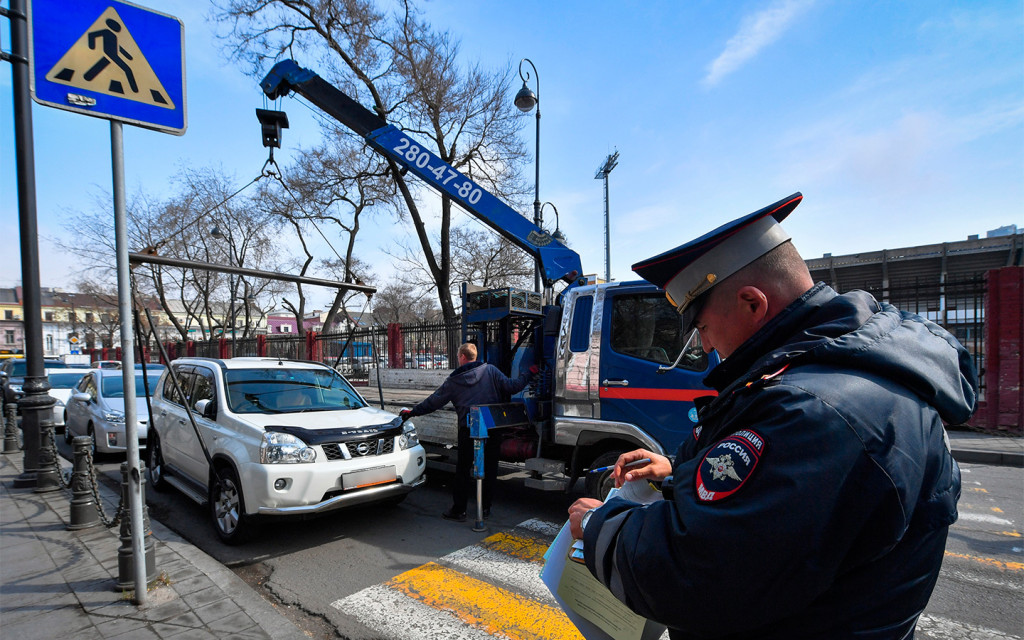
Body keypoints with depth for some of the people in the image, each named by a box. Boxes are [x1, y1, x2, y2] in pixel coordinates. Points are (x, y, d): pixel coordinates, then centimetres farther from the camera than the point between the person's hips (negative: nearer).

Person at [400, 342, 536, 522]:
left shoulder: (454, 380, 1)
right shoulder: (490, 370, 0)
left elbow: (434, 401, 5)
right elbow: (511, 386, -6)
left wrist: (412, 412, 17)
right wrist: (529, 373, 8)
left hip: (468, 429, -1)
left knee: (463, 470, 9)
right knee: (489, 468, 13)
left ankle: (459, 510, 14)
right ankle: (485, 508, 21)